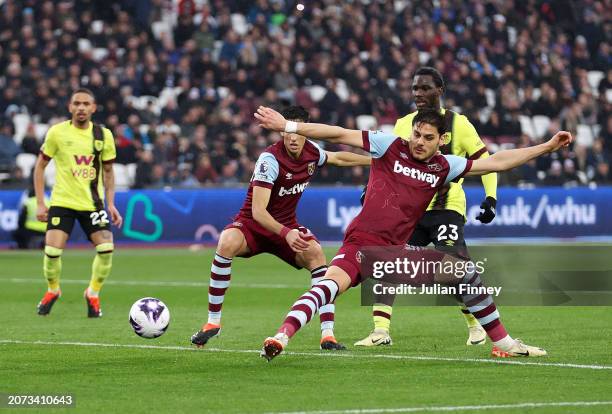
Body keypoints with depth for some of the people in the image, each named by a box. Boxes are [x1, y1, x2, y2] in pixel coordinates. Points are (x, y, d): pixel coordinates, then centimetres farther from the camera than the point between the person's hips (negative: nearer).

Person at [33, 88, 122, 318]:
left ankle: (93, 293, 12)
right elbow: (40, 165, 2)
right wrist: (40, 203, -4)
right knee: (52, 251, -13)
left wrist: (110, 204, 2)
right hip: (62, 202, -2)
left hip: (93, 203, 2)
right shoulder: (57, 132, -6)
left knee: (106, 248, -12)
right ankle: (52, 290, 17)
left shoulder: (103, 135, 0)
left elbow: (108, 171, 11)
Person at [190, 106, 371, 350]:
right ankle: (213, 322, -21)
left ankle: (327, 334, -24)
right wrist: (285, 233, -46)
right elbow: (258, 211, -32)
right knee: (227, 244, -36)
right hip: (253, 223, -4)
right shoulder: (270, 159, -26)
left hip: (287, 225, 4)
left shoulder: (312, 153, -6)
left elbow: (339, 158, 20)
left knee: (316, 254, -26)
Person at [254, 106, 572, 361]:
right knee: (333, 281, -34)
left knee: (464, 271, 2)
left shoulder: (444, 167, 10)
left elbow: (495, 162, 13)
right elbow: (339, 135, -4)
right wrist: (288, 126, -9)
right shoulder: (389, 146, -1)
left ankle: (502, 342, 15)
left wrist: (547, 147, 12)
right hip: (361, 243, -5)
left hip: (397, 251, 5)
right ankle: (282, 336, -43)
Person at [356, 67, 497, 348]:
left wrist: (491, 197, -8)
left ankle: (476, 326, 11)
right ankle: (381, 331, -8)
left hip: (446, 207, -4)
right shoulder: (403, 125, 10)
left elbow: (483, 161, 2)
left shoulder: (458, 124, -2)